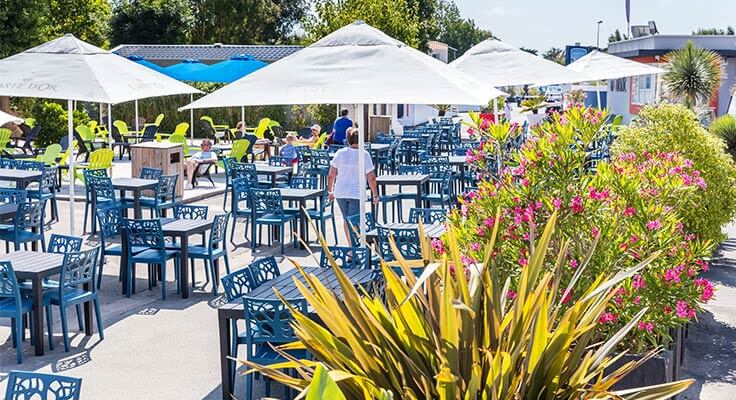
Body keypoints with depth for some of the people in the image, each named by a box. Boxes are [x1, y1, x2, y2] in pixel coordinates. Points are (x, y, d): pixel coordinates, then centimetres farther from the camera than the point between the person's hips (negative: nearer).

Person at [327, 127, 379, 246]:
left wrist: (330, 191, 13)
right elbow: (371, 178, -8)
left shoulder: (340, 153, -3)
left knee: (346, 219, 19)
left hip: (340, 193, 3)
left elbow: (331, 175, 0)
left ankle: (351, 246, 28)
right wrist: (375, 195, 2)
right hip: (357, 193, -3)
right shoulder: (364, 155, -8)